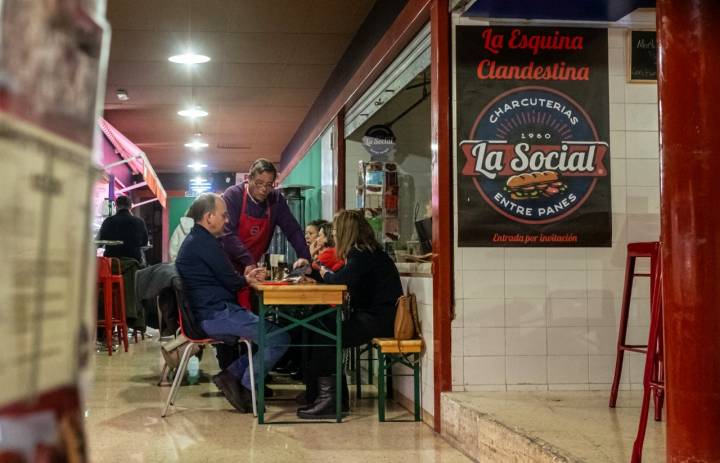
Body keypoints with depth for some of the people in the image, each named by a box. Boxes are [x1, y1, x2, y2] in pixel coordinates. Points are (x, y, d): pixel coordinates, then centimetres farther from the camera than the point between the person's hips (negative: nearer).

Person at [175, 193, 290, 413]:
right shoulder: (204, 243, -14)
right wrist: (246, 280, 9)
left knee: (269, 331, 13)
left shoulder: (193, 240, 20)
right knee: (279, 339, -14)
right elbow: (231, 282, -12)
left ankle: (233, 374, 8)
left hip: (209, 314, 11)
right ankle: (245, 387, -3)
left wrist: (245, 277, 11)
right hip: (215, 316, -11)